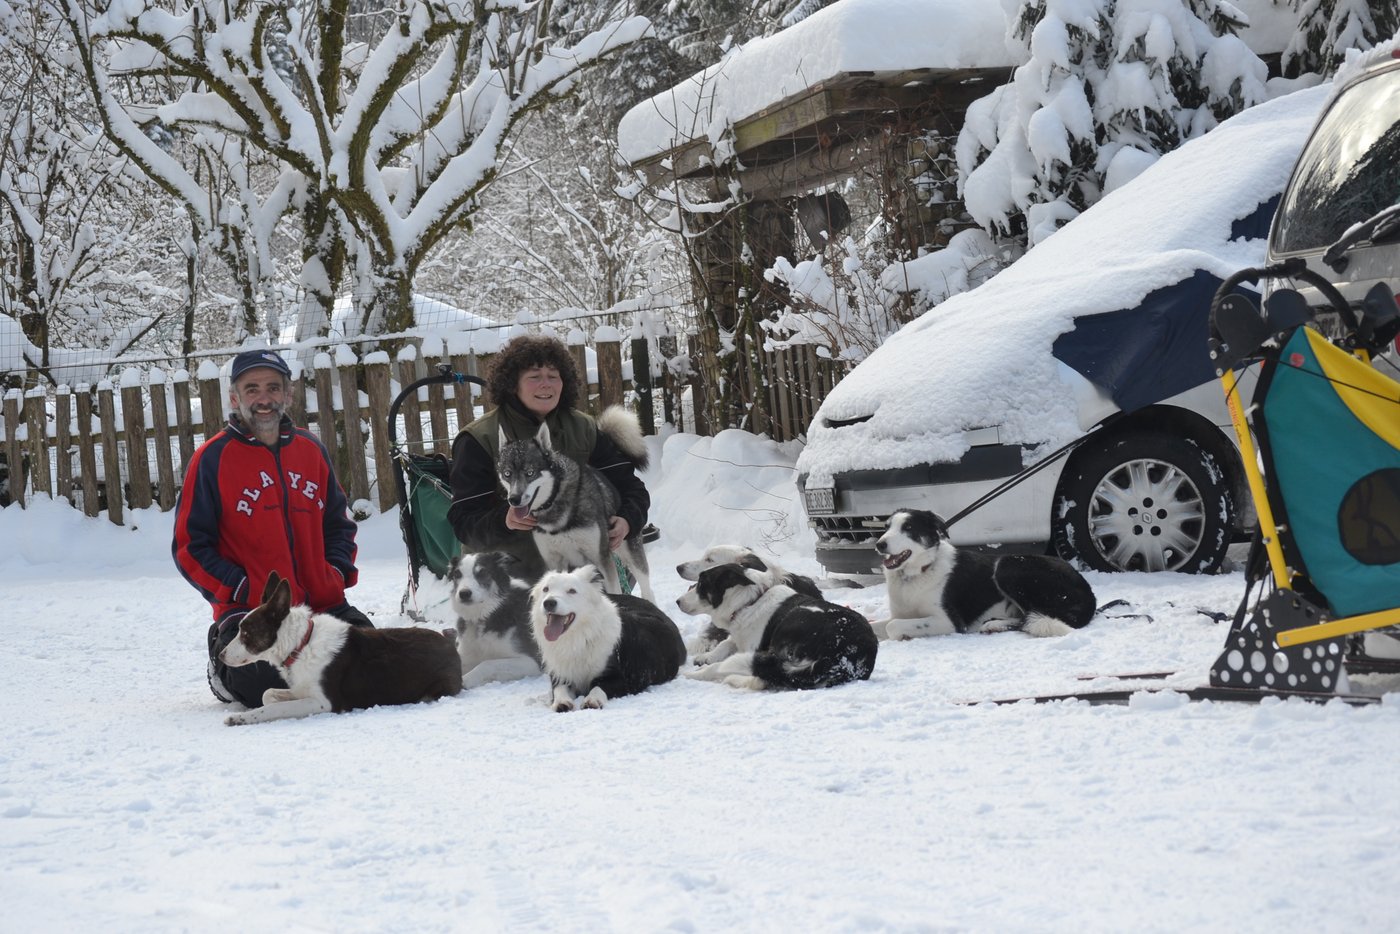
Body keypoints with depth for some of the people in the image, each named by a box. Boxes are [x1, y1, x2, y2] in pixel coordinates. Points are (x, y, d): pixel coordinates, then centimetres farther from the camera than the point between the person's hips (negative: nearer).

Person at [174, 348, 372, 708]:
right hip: (251, 610, -4)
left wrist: (337, 571, 4)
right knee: (264, 687, -27)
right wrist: (241, 589, -12)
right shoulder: (213, 458, -2)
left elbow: (338, 522, 23)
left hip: (324, 604, 4)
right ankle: (224, 659, 10)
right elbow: (190, 546, -2)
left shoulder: (310, 449, 12)